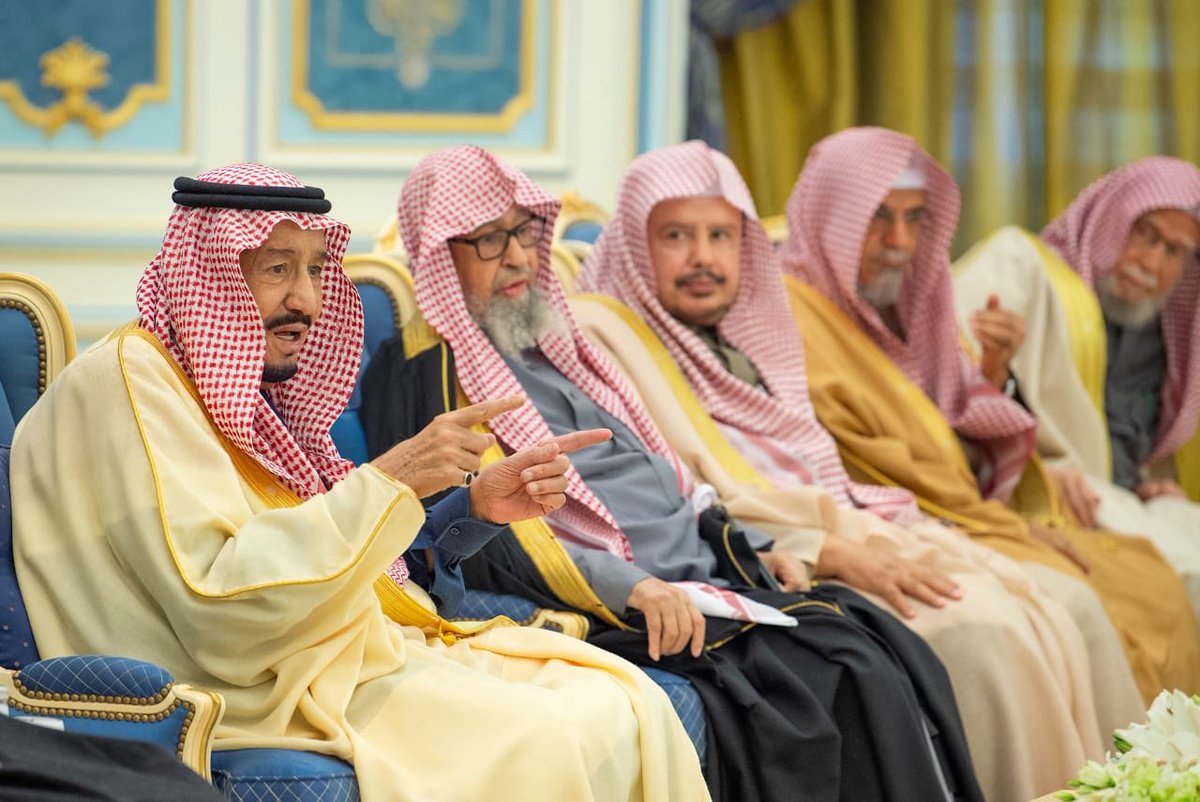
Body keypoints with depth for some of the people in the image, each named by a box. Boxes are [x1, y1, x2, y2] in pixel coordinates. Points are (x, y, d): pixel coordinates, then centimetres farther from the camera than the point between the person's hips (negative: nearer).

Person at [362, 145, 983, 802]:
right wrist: (632, 587, -23)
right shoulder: (424, 371, -4)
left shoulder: (552, 341, 23)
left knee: (883, 647, -12)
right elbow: (486, 537, -15)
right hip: (613, 615, -8)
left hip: (706, 578, 8)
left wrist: (748, 549, 13)